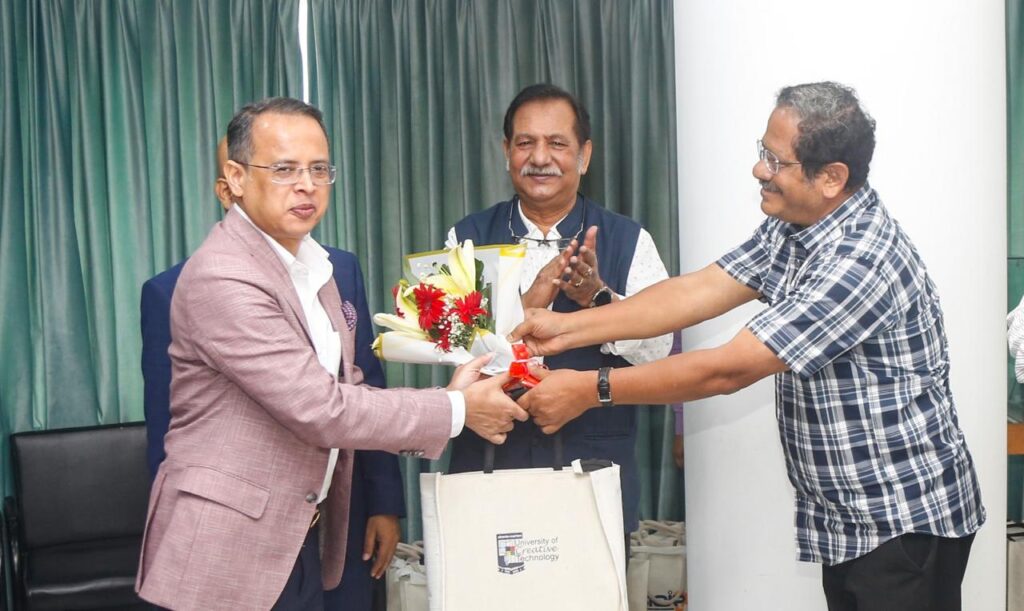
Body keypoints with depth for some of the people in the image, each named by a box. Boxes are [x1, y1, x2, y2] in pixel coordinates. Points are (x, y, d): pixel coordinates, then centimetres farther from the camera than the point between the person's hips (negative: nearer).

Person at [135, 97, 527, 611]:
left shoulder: (311, 264, 10)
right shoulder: (221, 278, -19)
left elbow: (343, 386, 9)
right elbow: (320, 409, -22)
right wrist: (457, 410, -14)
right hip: (229, 553, -8)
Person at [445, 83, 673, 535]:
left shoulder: (628, 241, 2)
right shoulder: (468, 239, 4)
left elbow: (657, 349, -7)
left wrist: (598, 296, -22)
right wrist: (529, 303, -21)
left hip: (594, 466, 0)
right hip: (490, 463, 1)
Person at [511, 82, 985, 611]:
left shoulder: (863, 261, -27)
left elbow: (727, 370, -27)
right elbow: (698, 292, 0)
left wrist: (589, 389, -23)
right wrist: (569, 328, -8)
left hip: (906, 524, -8)